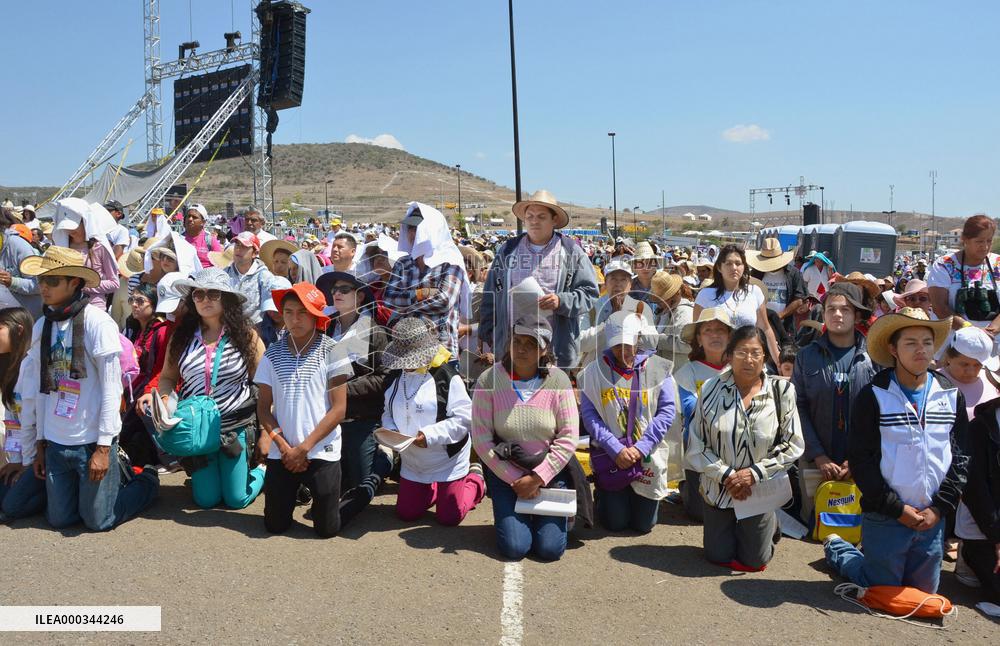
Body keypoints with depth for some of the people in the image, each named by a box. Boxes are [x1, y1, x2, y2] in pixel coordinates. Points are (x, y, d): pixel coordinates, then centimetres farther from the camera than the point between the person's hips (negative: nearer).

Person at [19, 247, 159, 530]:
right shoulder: (42, 326, 4)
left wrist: (104, 447, -15)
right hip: (56, 443, 6)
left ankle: (146, 480, 27)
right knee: (59, 519, 12)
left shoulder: (97, 322, -13)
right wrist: (40, 443, 11)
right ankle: (116, 474, 34)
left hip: (92, 441, -5)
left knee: (98, 520, 3)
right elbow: (43, 388, 10)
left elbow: (111, 387, -13)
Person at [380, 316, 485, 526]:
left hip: (447, 461, -6)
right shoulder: (396, 378, 1)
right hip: (412, 463, 6)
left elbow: (464, 418, -21)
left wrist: (430, 435, -27)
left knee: (449, 517, 3)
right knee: (406, 513, 11)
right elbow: (388, 414, 9)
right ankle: (435, 489, 37)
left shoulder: (446, 376, -20)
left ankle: (475, 479, 29)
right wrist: (391, 430, -13)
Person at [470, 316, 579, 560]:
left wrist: (537, 478, -14)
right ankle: (511, 514, 23)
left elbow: (569, 437, -10)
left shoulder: (558, 380, -10)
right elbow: (481, 438, -12)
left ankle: (559, 514, 26)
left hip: (550, 472, 0)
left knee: (550, 548, -7)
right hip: (506, 473, 0)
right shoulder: (489, 380, -13)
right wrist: (515, 480, -12)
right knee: (514, 547, -9)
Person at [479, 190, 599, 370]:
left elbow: (589, 294, 4)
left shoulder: (572, 252, 6)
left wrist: (561, 301, -14)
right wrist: (486, 335, 9)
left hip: (558, 348, -2)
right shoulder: (507, 250, 14)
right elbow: (490, 296, 15)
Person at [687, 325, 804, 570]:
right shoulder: (711, 390, -9)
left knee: (753, 562, 10)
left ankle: (770, 525, 40)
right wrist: (726, 475, -15)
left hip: (761, 490, -1)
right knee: (719, 557, 12)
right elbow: (696, 445, -5)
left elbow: (793, 444, -7)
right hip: (718, 489, 1)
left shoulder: (781, 391, -10)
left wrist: (755, 473, -15)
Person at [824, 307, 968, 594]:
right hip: (884, 518, -4)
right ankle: (837, 548, 32)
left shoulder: (951, 396, 3)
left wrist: (940, 508, -5)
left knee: (924, 592, 17)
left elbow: (960, 458, 5)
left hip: (933, 518, 4)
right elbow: (860, 460, -12)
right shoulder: (873, 396, -10)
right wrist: (897, 509, -13)